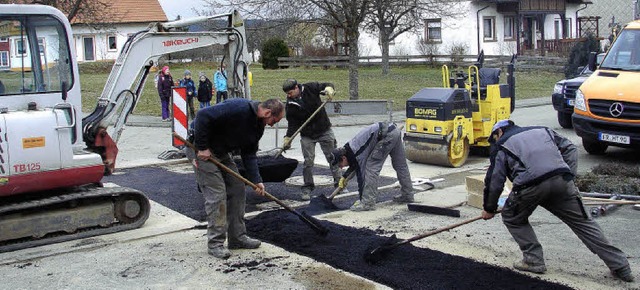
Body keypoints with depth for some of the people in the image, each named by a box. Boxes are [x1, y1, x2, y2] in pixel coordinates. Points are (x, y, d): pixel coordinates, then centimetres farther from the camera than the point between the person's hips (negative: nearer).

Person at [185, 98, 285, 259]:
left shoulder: (258, 125, 2)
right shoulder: (239, 108, -28)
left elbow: (249, 154, 5)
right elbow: (203, 116, -31)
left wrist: (256, 180, -4)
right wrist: (202, 147, -26)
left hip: (221, 152, 9)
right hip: (202, 150, -9)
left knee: (237, 190, 8)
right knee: (217, 194, -11)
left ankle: (238, 238, 17)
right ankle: (215, 243, 0)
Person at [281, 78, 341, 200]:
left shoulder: (310, 88, -11)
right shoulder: (290, 105, -6)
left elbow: (326, 85, -2)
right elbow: (292, 123, -3)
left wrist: (328, 88, -25)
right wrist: (288, 138, -14)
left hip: (324, 131, -1)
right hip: (307, 136, 1)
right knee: (308, 161, -3)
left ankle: (338, 183, 17)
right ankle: (307, 187, 9)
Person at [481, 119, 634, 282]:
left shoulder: (501, 146, 20)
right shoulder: (542, 130, 34)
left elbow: (494, 180, 16)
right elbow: (570, 149, 26)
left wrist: (489, 208, 27)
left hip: (530, 186, -4)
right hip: (562, 181, 4)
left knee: (512, 218, 21)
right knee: (582, 221, 15)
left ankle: (533, 260, 17)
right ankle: (619, 265, 17)